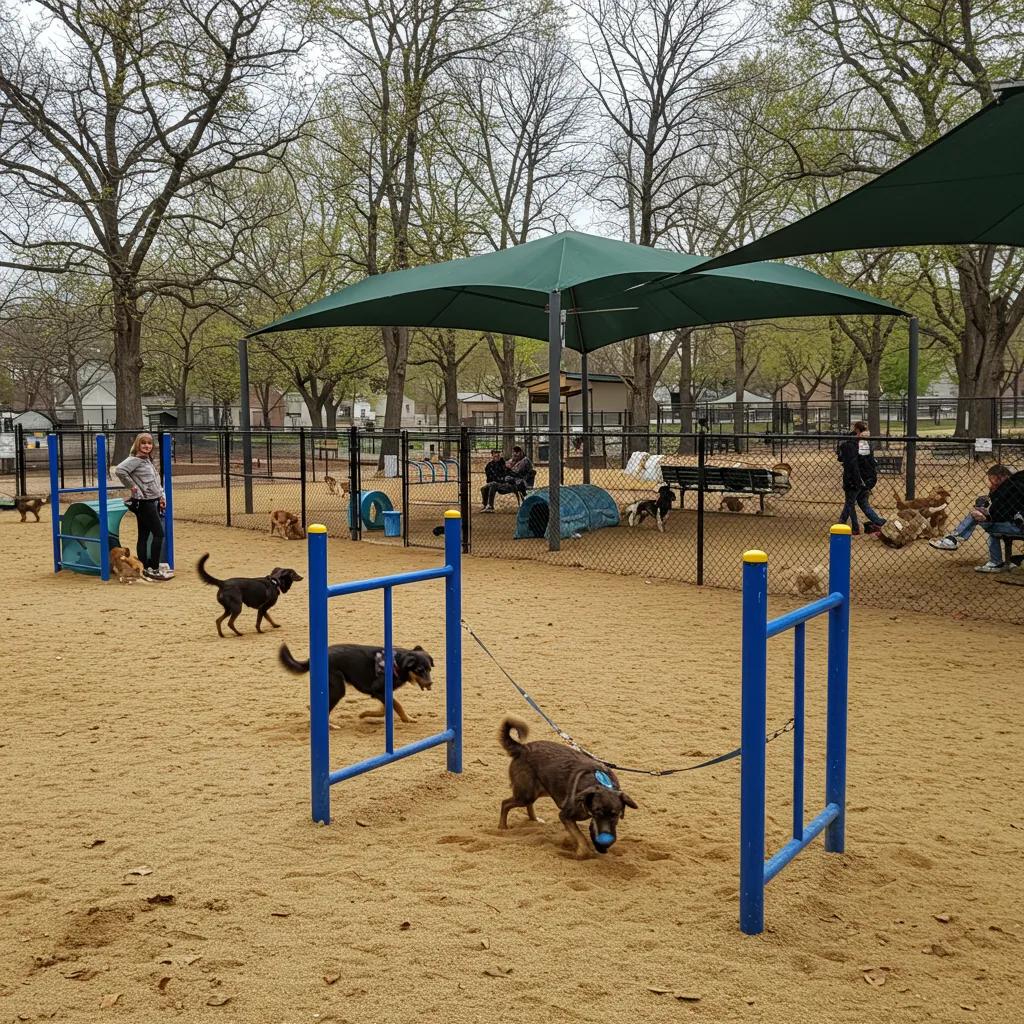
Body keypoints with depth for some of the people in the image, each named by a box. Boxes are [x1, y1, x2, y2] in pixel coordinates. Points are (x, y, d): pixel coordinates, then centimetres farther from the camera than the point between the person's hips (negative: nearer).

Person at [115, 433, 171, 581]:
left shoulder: (148, 460, 16)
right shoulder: (135, 459, -12)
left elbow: (155, 481, 24)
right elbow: (120, 470, -27)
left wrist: (162, 496, 15)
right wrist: (133, 486, -19)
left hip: (152, 501, 9)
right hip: (143, 502, -9)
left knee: (144, 535, 11)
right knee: (159, 533, -9)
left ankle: (145, 569, 15)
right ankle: (153, 569, -6)